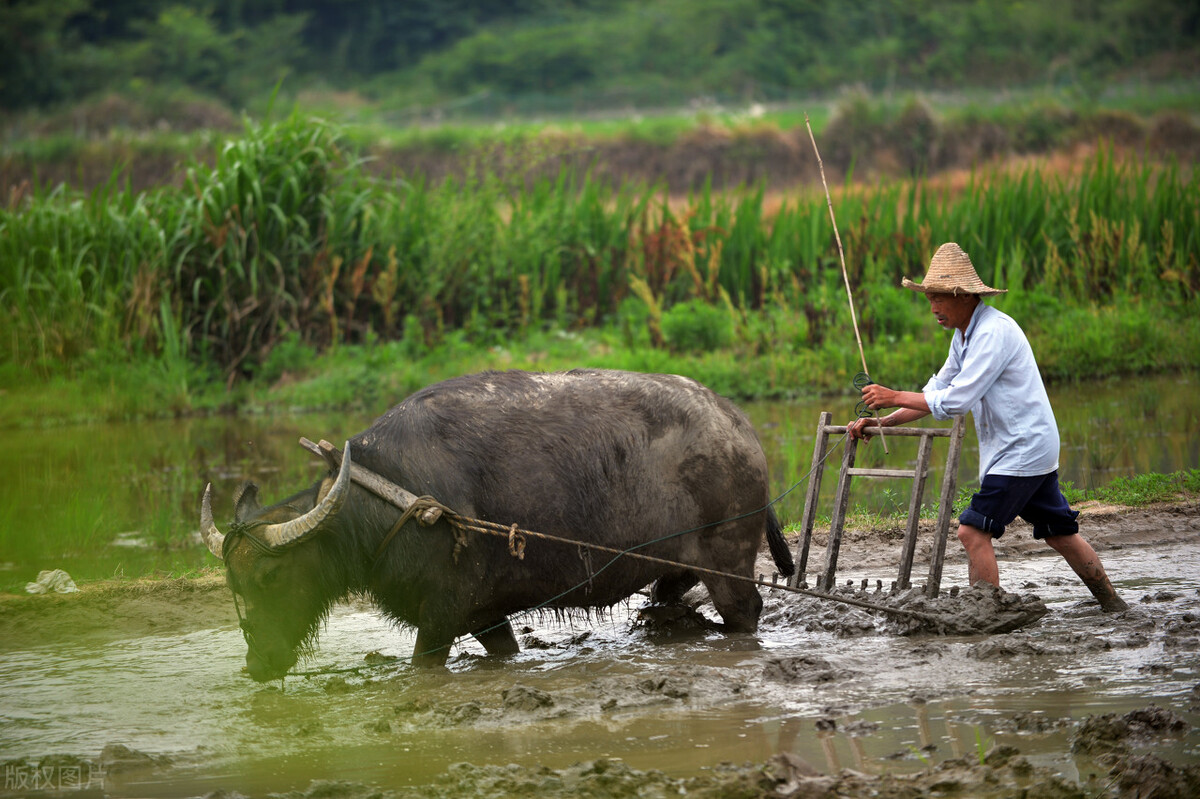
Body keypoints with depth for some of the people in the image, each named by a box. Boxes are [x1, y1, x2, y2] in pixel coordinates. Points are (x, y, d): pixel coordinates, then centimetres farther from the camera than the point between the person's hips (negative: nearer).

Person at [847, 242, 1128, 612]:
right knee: (1060, 533, 16)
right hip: (1030, 449, 10)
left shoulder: (993, 332, -21)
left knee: (974, 531, -13)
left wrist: (893, 397, -18)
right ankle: (1112, 604, 25)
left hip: (1023, 449, -10)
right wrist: (881, 423, 6)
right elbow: (937, 391, 15)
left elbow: (955, 401, -25)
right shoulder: (965, 335, 10)